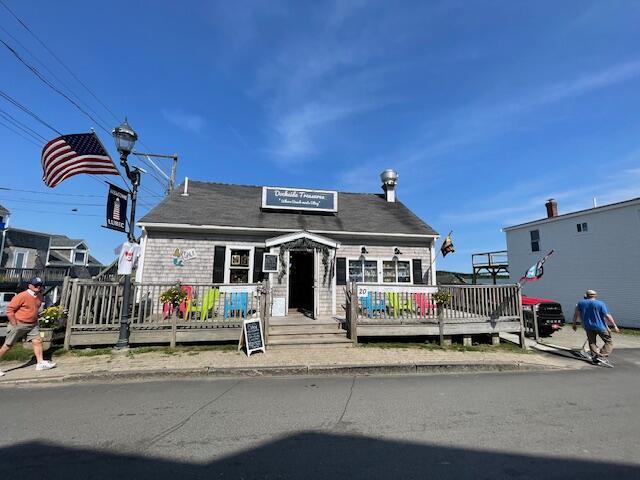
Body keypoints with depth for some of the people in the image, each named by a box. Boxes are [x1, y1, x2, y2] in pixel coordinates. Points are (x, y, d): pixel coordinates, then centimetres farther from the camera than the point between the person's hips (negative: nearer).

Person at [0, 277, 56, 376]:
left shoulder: (40, 296, 3)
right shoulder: (22, 296, -20)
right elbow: (10, 309, -17)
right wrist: (14, 324, -16)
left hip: (32, 325, 6)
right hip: (18, 324, -6)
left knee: (38, 341, 1)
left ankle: (40, 363, 6)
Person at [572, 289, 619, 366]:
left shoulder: (580, 303, 2)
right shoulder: (600, 304, -8)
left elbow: (576, 314, 7)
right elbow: (608, 316, -11)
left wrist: (574, 324, 17)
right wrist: (615, 326, -3)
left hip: (588, 327, 3)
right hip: (600, 327, -3)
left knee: (592, 342, 14)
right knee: (609, 342, 7)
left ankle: (595, 358, 5)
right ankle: (602, 357, -8)